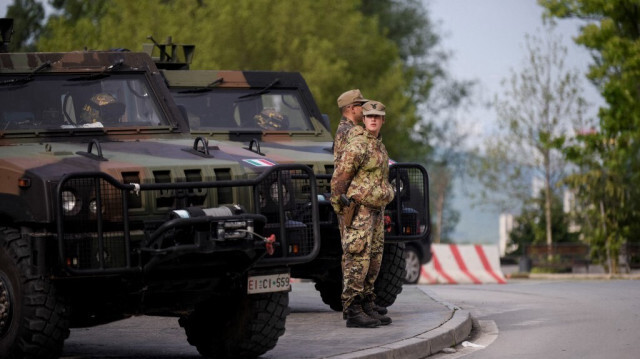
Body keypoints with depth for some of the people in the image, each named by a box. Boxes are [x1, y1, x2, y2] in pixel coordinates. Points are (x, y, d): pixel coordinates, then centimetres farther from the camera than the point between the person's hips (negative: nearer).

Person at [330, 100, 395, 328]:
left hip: (376, 210, 9)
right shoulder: (358, 145, -14)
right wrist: (338, 205, -9)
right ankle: (353, 312, -9)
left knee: (373, 261, 10)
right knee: (357, 260, -10)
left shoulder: (378, 145, 15)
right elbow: (340, 176, -14)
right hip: (359, 210, -9)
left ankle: (368, 308, 16)